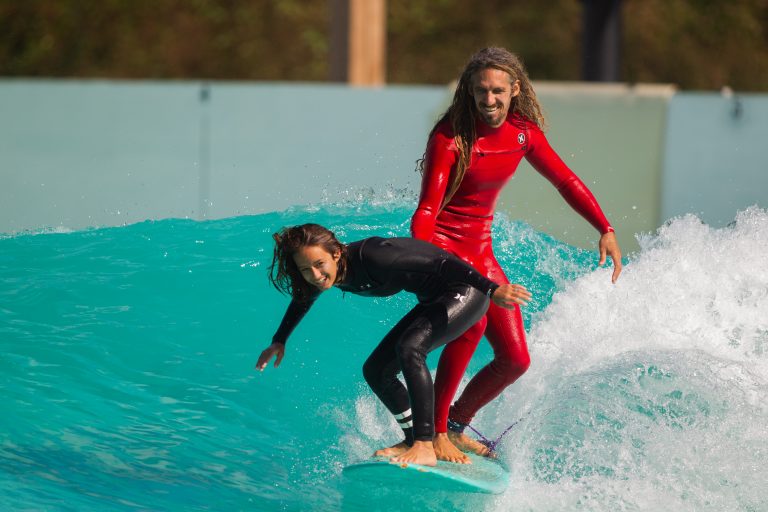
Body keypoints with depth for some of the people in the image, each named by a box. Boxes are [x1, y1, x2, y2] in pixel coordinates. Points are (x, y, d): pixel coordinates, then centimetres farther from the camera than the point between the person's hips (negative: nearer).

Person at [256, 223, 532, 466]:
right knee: (376, 371, 7)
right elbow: (303, 299, 19)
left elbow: (439, 262, -33)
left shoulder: (369, 257, -32)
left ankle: (425, 448, -30)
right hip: (434, 301, 9)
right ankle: (413, 440, 21)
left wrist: (492, 289, -39)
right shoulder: (331, 275, -7)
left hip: (466, 291, -9)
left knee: (409, 348, -30)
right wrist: (279, 340, 26)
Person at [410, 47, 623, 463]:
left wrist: (605, 229, 2)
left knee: (515, 360, 2)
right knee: (471, 322, -33)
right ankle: (435, 432, -22)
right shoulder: (450, 138, -19)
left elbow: (565, 180, 10)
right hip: (440, 245, -7)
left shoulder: (523, 132, -2)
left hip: (480, 252, 7)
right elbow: (426, 210, -24)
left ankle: (456, 425, 24)